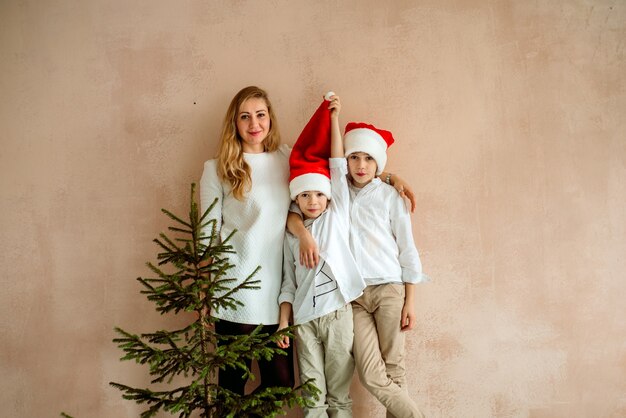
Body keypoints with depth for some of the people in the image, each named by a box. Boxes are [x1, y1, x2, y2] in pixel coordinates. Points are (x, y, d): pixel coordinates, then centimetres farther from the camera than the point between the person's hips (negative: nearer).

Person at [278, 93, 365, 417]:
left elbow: (338, 166, -2)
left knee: (339, 390, 6)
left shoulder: (337, 215, 4)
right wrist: (283, 321, 3)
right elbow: (288, 282, 10)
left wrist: (334, 118, -2)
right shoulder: (291, 235, 10)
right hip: (303, 318, 2)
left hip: (336, 312, -2)